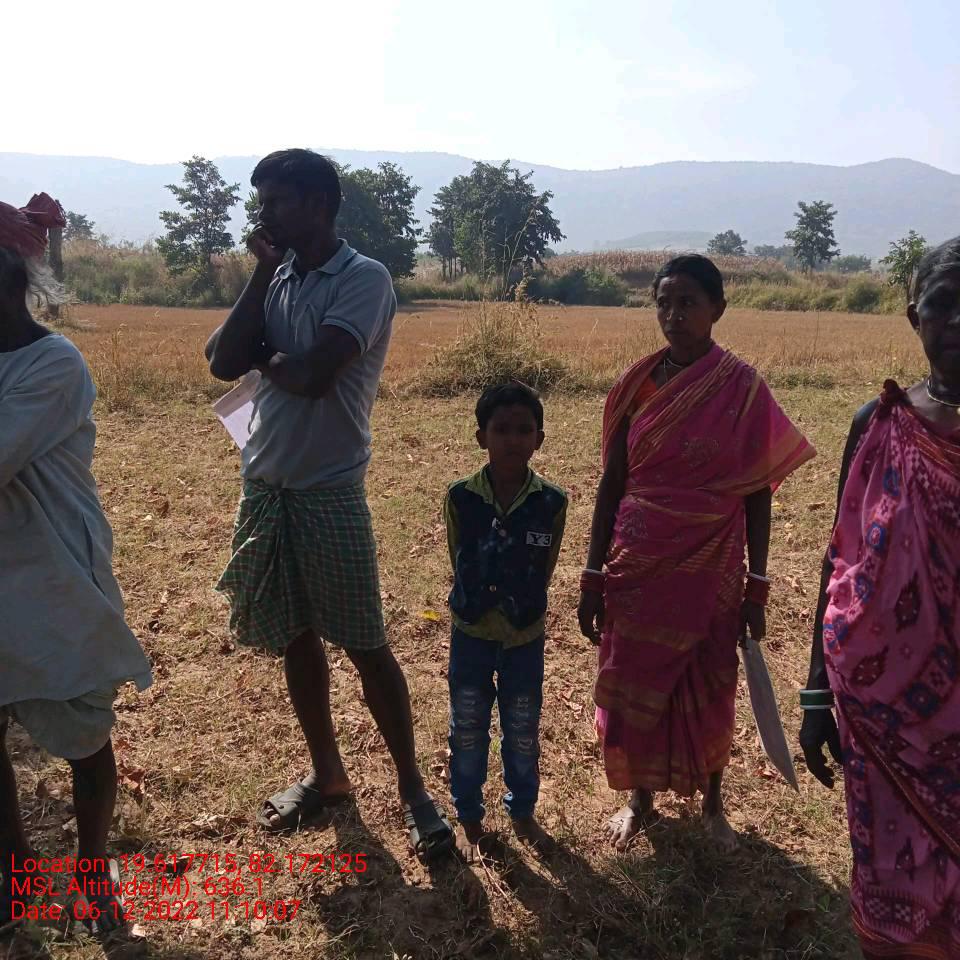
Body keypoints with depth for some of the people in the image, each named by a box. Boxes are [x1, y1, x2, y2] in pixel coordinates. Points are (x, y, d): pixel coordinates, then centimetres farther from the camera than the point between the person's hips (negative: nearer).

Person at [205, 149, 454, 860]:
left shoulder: (365, 279, -10)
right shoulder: (277, 278, 9)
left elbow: (310, 375, -23)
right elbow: (224, 363, -3)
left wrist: (265, 356, -2)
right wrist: (263, 274, -4)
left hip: (329, 492, -6)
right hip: (265, 485, 7)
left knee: (365, 644, 1)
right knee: (295, 638, 15)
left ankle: (412, 788, 18)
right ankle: (327, 774, 33)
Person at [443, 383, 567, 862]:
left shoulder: (552, 503, -12)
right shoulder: (460, 498, -13)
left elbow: (543, 572, -2)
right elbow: (459, 565, -2)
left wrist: (519, 612, 0)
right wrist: (479, 607, 1)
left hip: (525, 637, 0)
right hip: (471, 634, 0)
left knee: (523, 735, 15)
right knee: (468, 733, 13)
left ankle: (522, 811, 39)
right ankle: (469, 818, 33)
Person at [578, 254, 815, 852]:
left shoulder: (742, 387, -7)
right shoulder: (640, 382, -2)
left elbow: (759, 493, -2)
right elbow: (611, 482, 1)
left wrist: (757, 585, -4)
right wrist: (593, 576, 0)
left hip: (710, 568, -1)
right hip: (638, 565, 2)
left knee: (707, 690, 12)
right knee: (632, 686, 11)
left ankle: (712, 802, 38)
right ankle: (641, 800, 36)